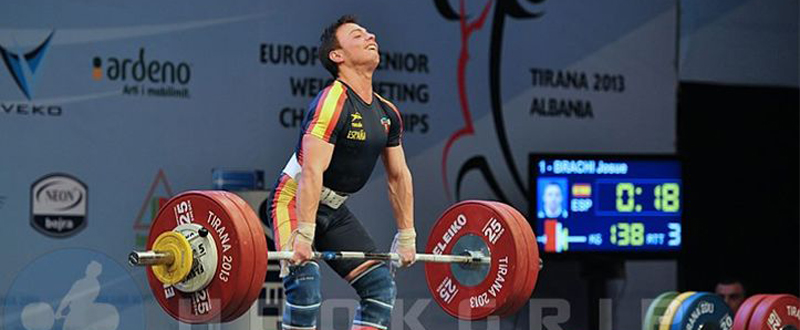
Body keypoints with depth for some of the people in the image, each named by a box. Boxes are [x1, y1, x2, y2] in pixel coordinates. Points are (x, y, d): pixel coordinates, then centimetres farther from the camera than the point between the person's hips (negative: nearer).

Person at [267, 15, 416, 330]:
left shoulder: (387, 113, 4)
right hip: (295, 202, -9)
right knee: (305, 287, -23)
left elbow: (399, 176, 12)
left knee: (381, 284, 4)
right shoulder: (333, 103, -22)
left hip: (334, 209, 9)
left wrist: (406, 236, 12)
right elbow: (312, 171, -30)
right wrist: (304, 235, -35)